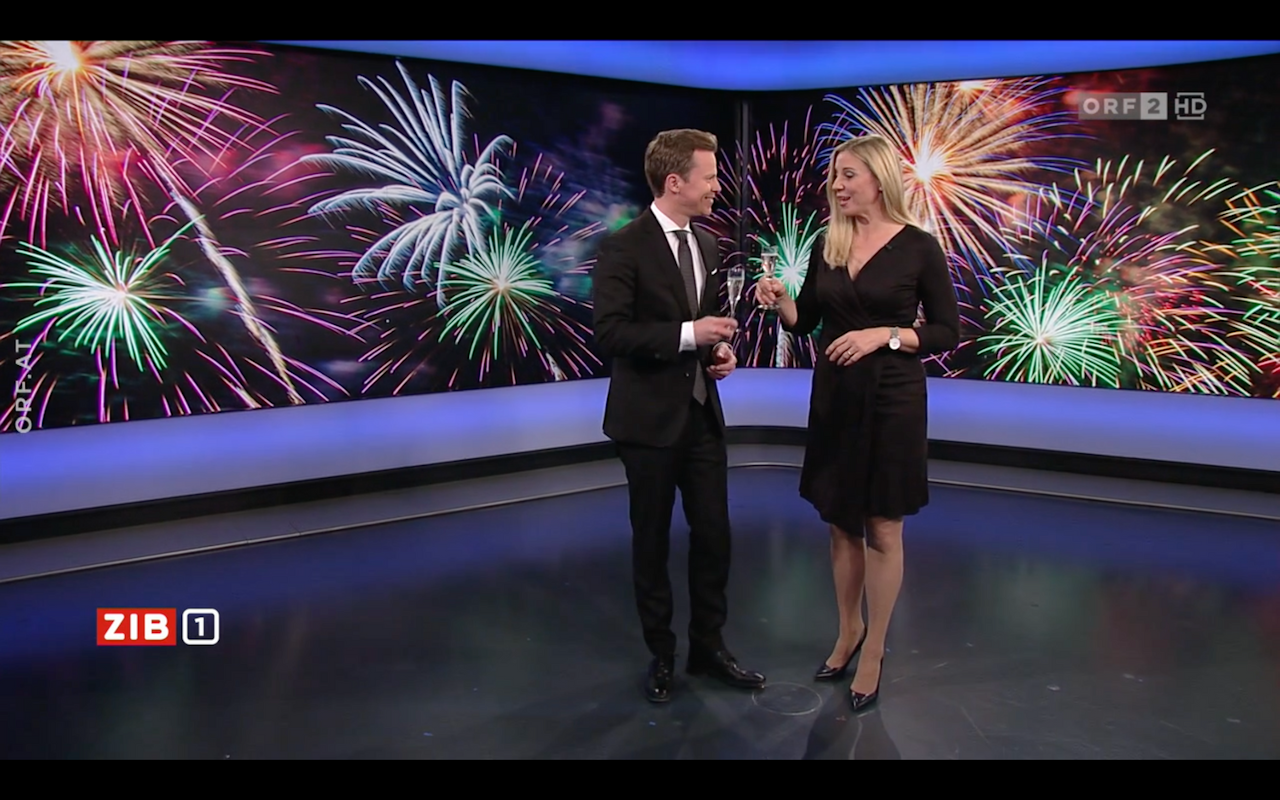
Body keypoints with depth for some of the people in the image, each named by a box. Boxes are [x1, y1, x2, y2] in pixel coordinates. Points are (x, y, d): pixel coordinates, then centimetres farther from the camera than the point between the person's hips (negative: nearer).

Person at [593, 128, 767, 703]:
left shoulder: (707, 244, 9)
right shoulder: (623, 248, -13)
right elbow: (609, 333, -21)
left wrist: (723, 349, -1)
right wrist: (688, 334, -23)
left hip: (703, 413, 6)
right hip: (649, 418, -6)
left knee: (714, 536, 10)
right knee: (652, 542, 9)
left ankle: (708, 647, 28)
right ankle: (661, 655, 26)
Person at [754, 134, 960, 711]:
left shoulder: (919, 247, -8)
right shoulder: (827, 244, 5)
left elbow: (948, 333, -6)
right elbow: (803, 323, 9)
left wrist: (885, 334, -20)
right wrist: (779, 299, -11)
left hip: (892, 400, -4)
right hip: (833, 397, 5)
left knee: (882, 530, 5)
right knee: (840, 523, 14)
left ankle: (873, 652, 20)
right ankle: (848, 631, 34)